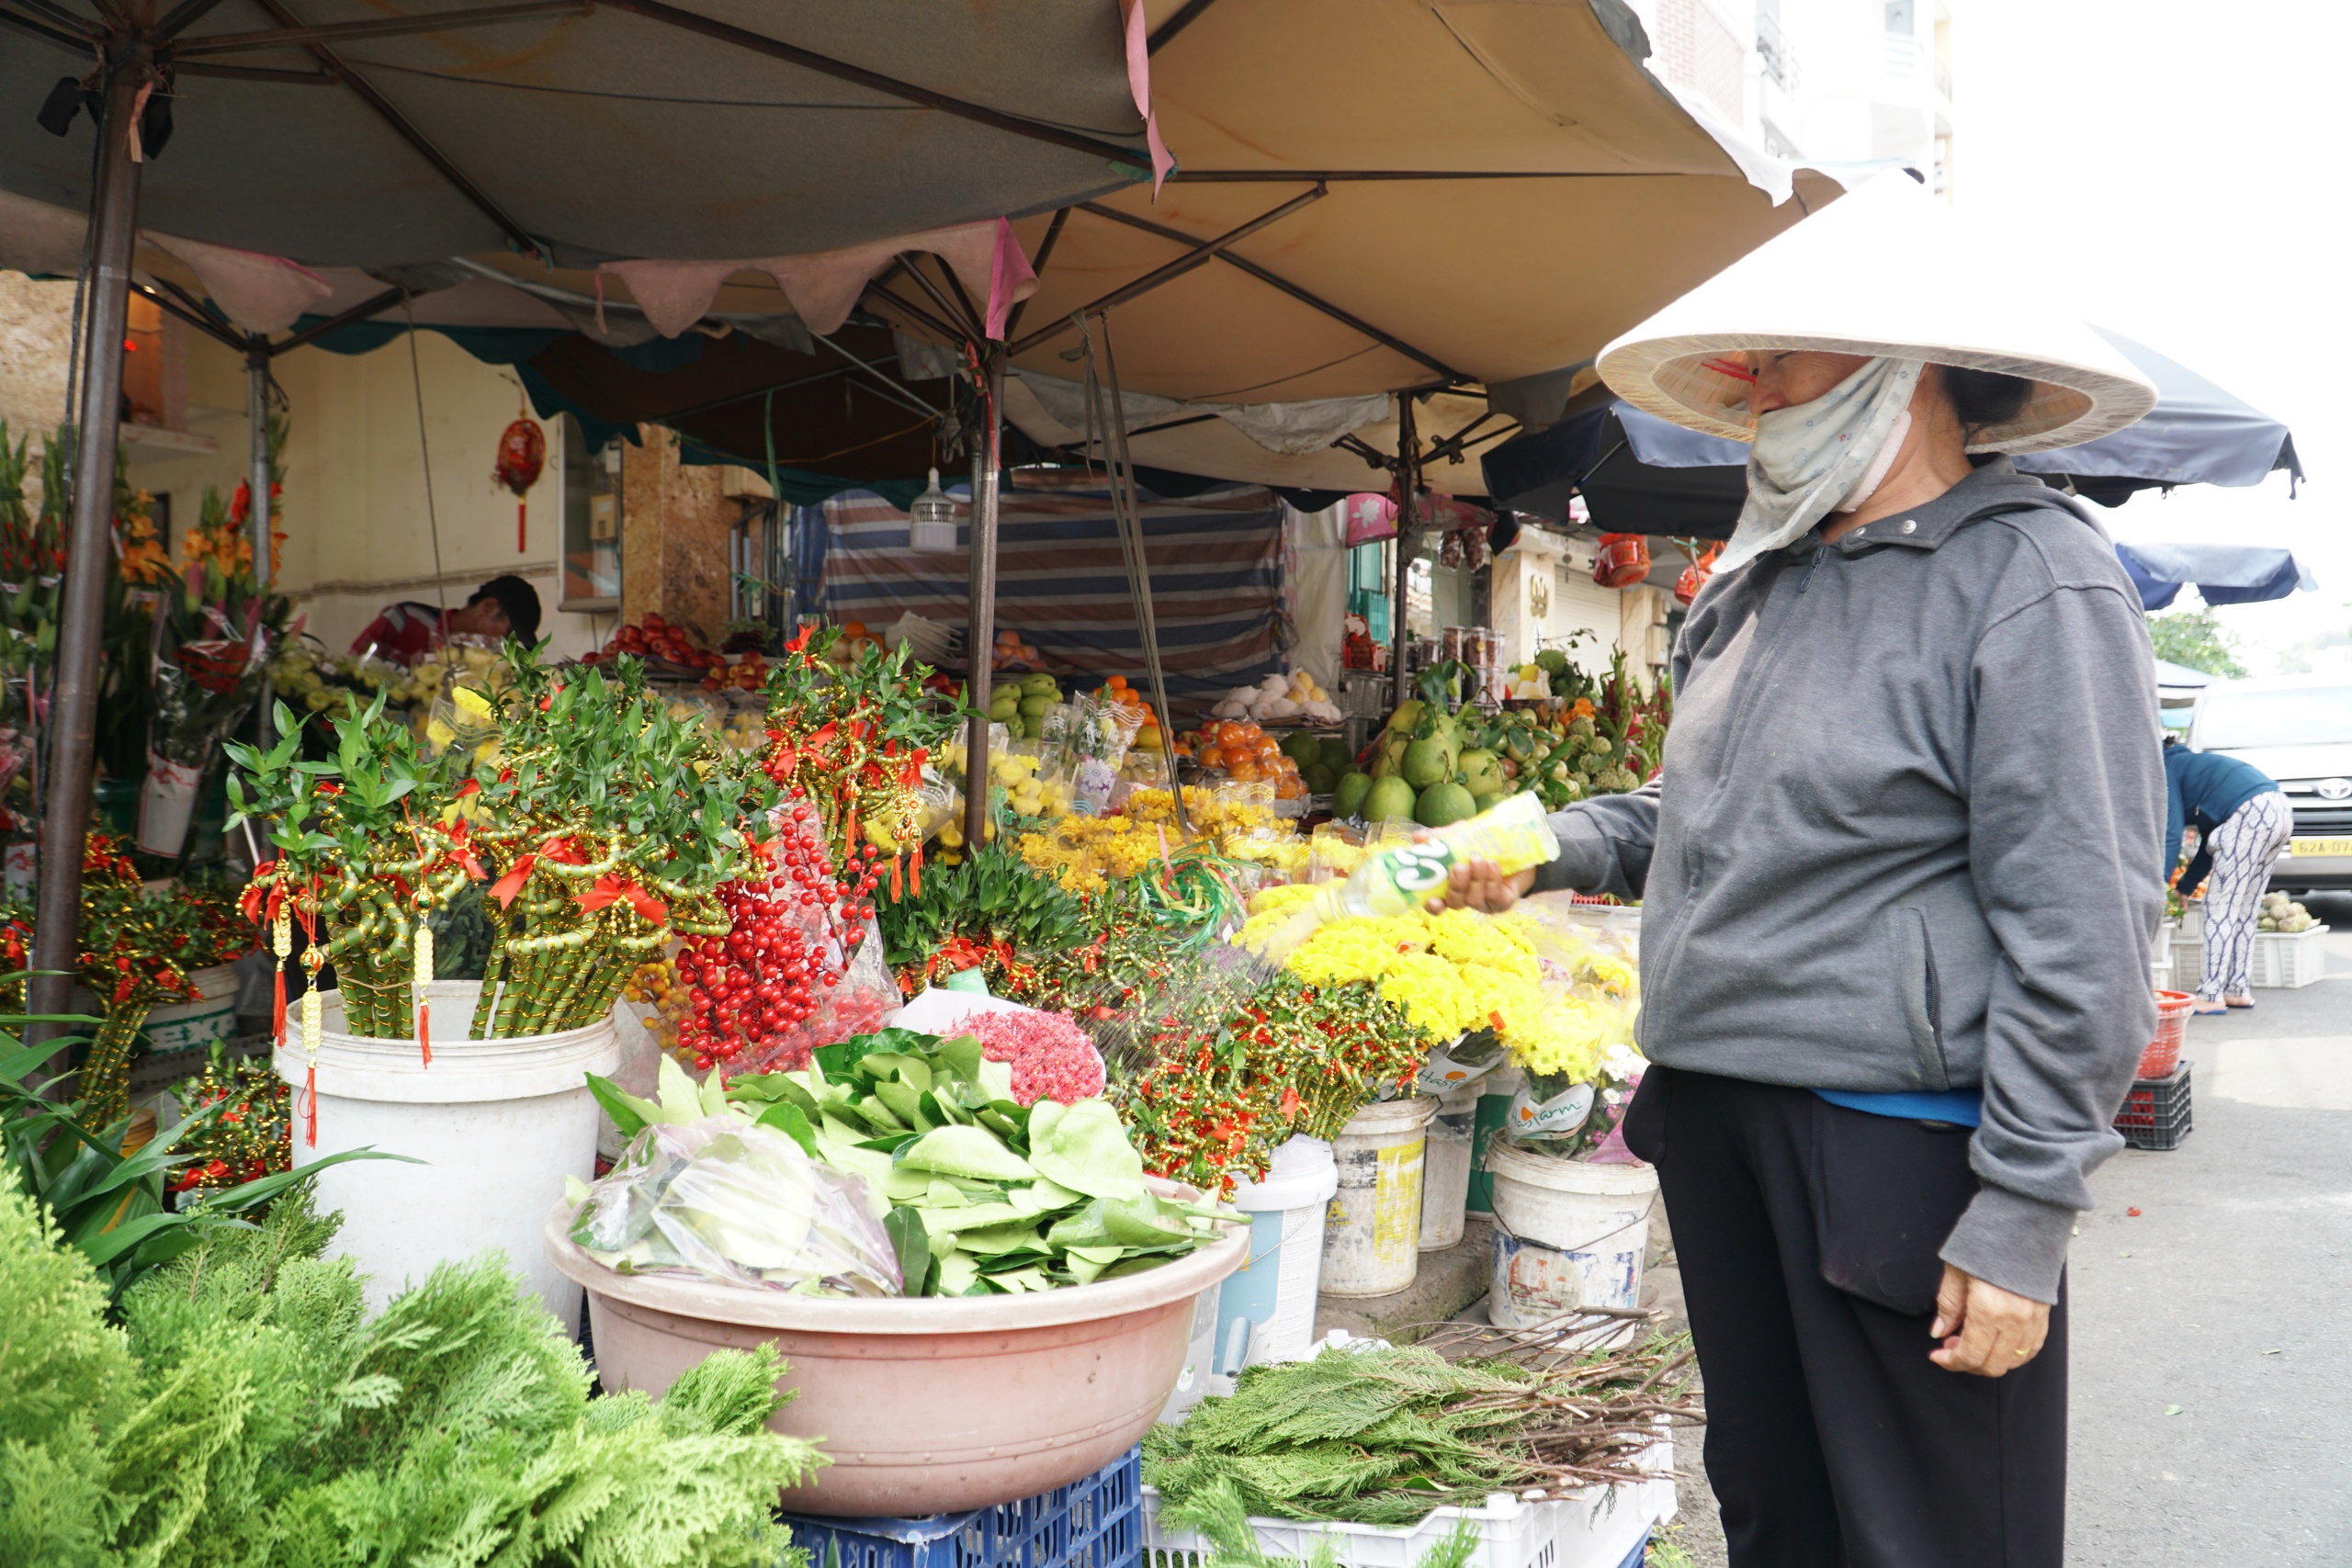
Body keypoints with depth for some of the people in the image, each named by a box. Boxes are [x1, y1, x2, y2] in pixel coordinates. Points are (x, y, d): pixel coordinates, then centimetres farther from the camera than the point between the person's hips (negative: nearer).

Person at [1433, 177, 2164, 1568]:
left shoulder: (2036, 579, -11)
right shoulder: (1765, 583, 13)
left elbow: (2081, 924, -17)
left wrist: (2024, 1216, -19)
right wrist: (1560, 849, 10)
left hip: (1900, 1141, -7)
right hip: (1716, 1117, 8)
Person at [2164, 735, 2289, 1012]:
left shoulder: (2164, 770, 6)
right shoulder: (2188, 764, 31)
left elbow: (2171, 834, -5)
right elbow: (2210, 842, 32)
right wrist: (2185, 887, 34)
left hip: (2252, 813, -9)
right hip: (2281, 812, 9)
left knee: (2221, 906, -5)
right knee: (2244, 911, 15)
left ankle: (2211, 996, -7)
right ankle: (2238, 991, 17)